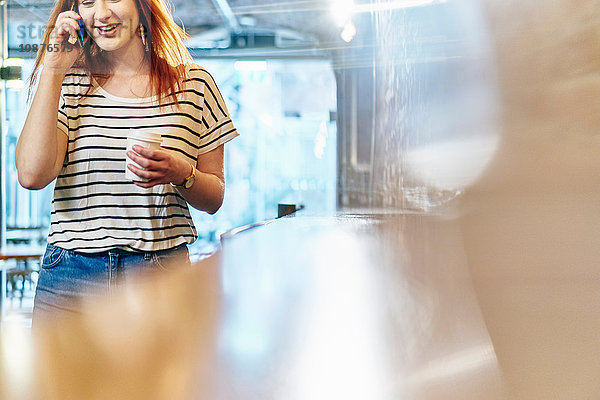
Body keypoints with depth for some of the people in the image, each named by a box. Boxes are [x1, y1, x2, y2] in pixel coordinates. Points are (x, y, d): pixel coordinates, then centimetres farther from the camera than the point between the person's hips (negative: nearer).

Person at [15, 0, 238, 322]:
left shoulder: (193, 84, 4)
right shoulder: (68, 84, 6)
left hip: (162, 272, 0)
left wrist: (182, 174, -15)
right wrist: (53, 70, -7)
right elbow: (32, 174, -12)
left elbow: (215, 198, 8)